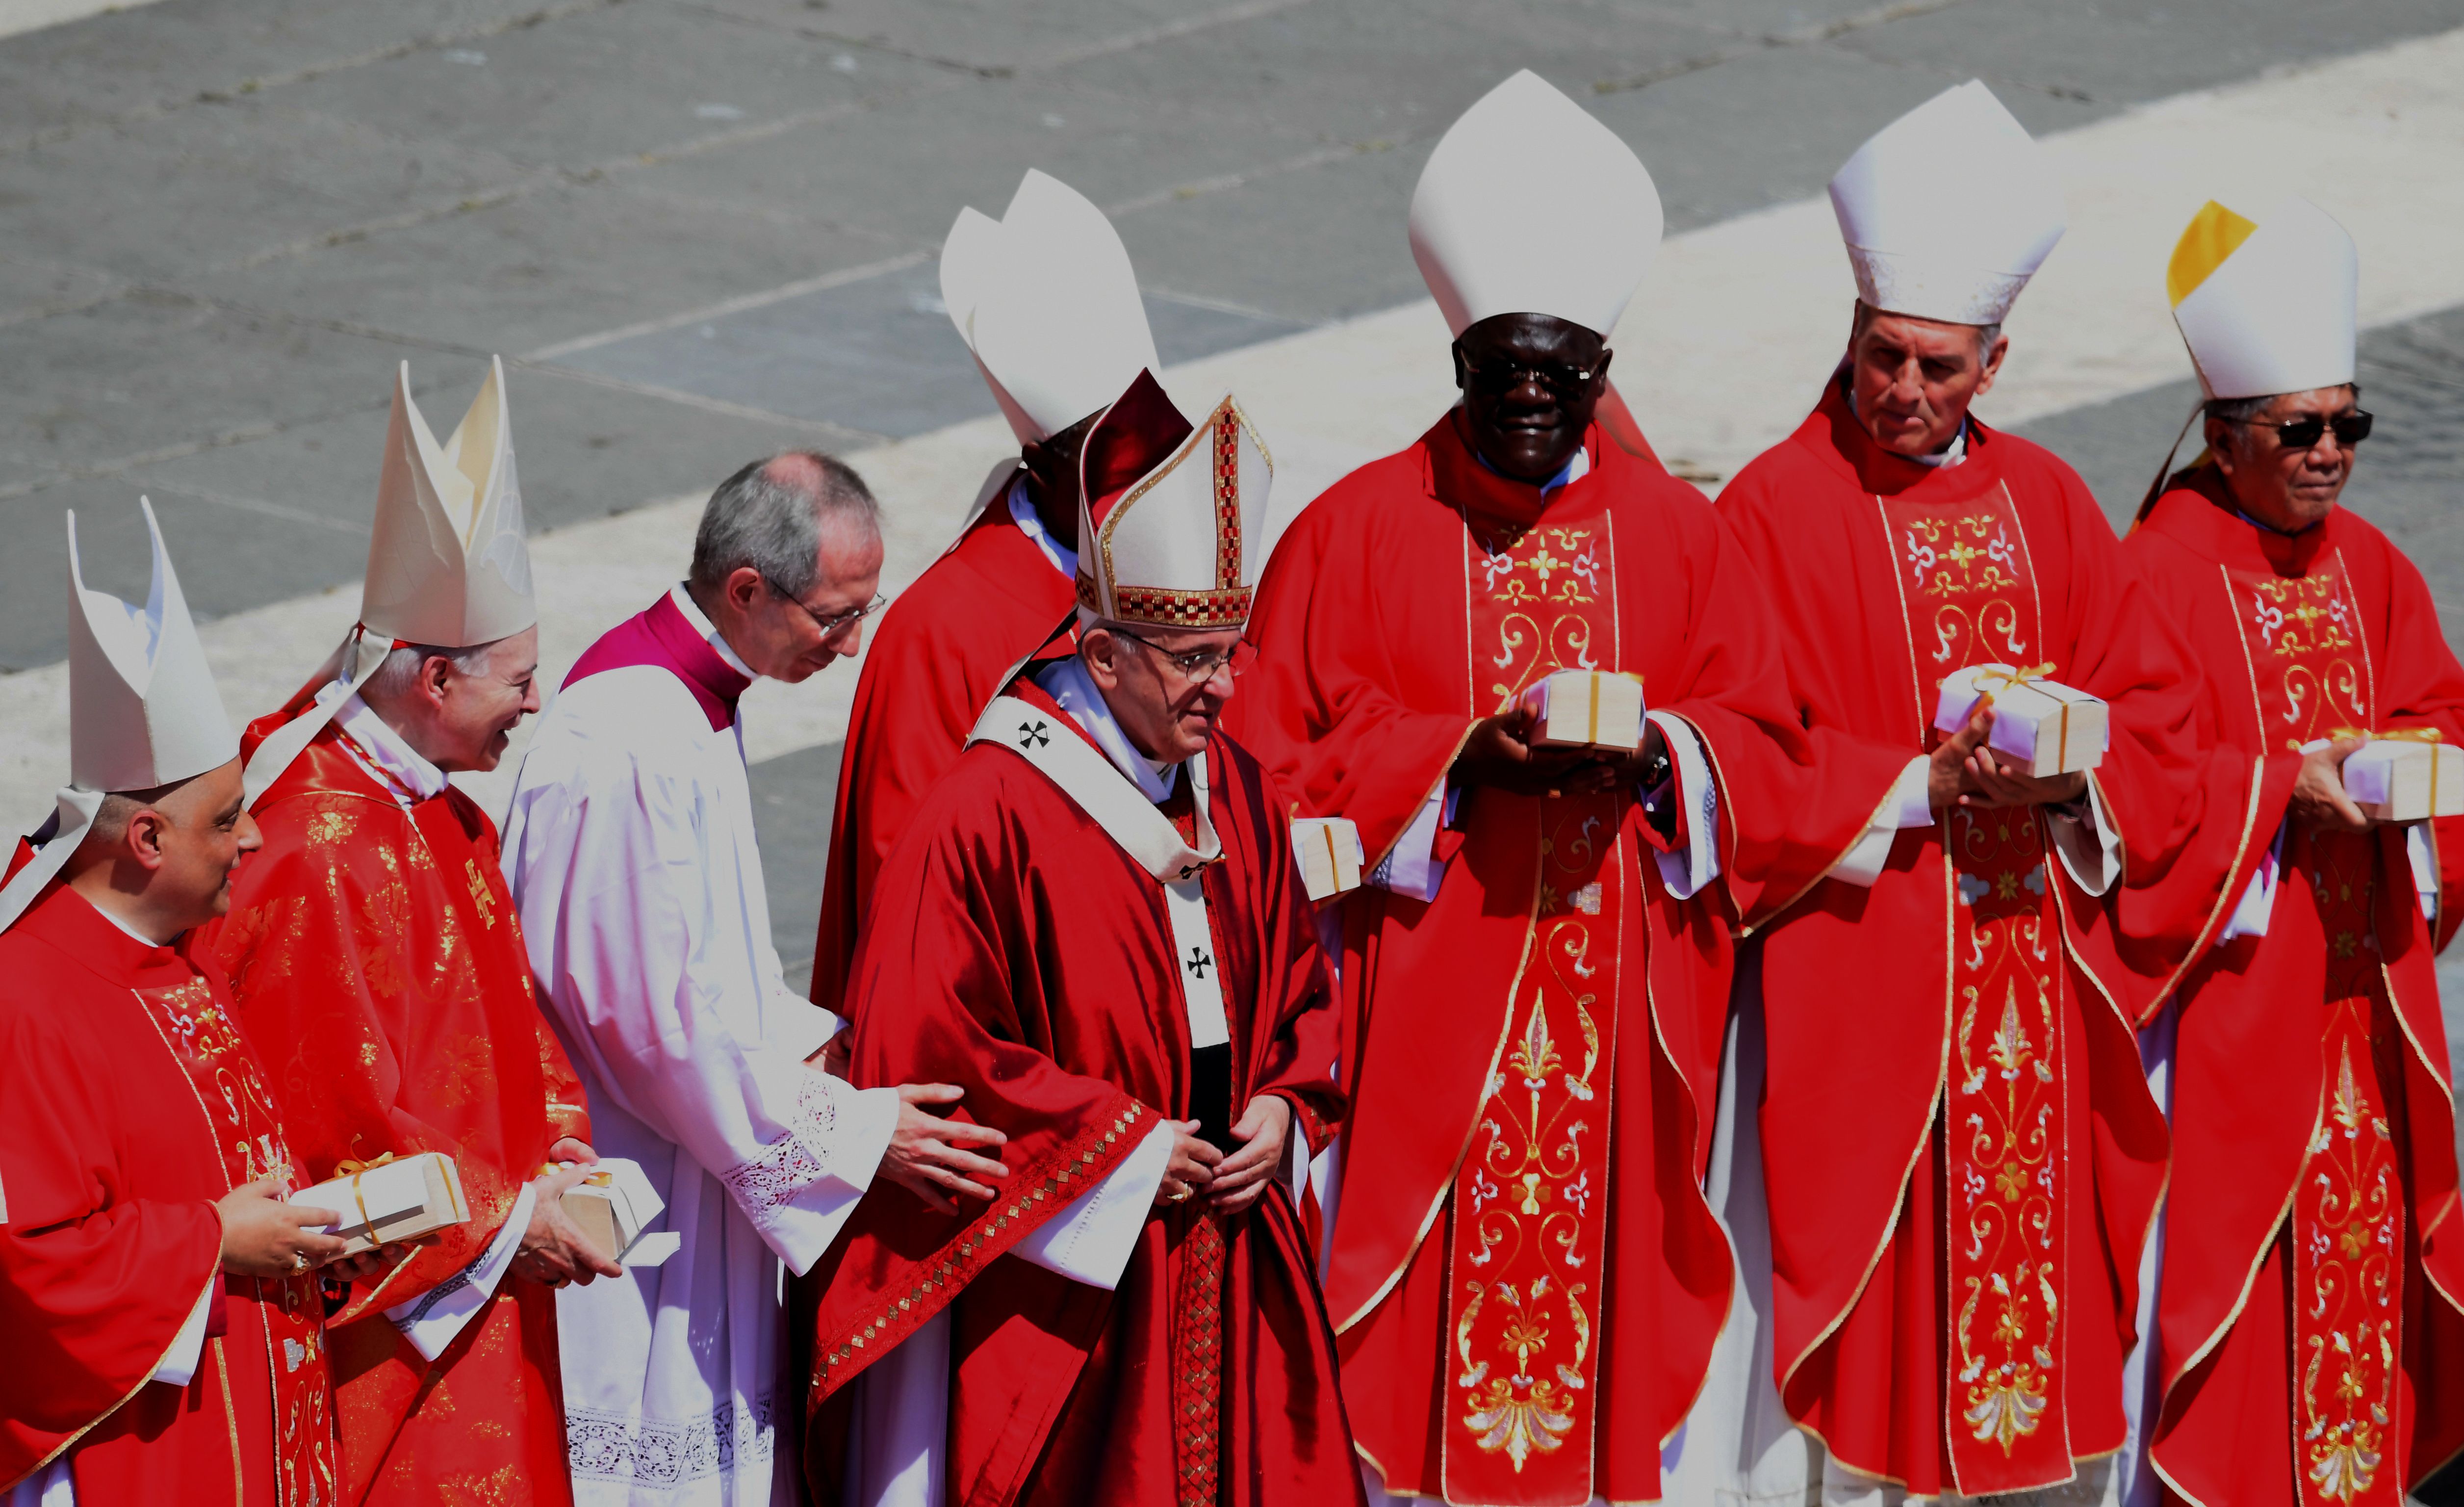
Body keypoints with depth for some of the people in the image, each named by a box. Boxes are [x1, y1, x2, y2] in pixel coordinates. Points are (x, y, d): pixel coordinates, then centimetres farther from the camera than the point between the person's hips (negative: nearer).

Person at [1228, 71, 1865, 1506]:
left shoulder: (1679, 533, 7)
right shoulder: (1360, 529, 0)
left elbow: (1769, 758, 7)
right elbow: (1287, 767, -3)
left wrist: (1659, 758, -14)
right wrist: (1461, 762, -17)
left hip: (1622, 1020, 2)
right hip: (1422, 1024, -2)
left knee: (1599, 1282, 4)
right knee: (1423, 1337, -2)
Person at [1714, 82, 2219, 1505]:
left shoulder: (2044, 502, 10)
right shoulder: (1779, 509, -4)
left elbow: (2159, 719, 9)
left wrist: (2064, 783, -11)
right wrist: (1919, 786, -19)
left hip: (2038, 980, 5)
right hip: (1859, 990, -4)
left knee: (2045, 1295, 7)